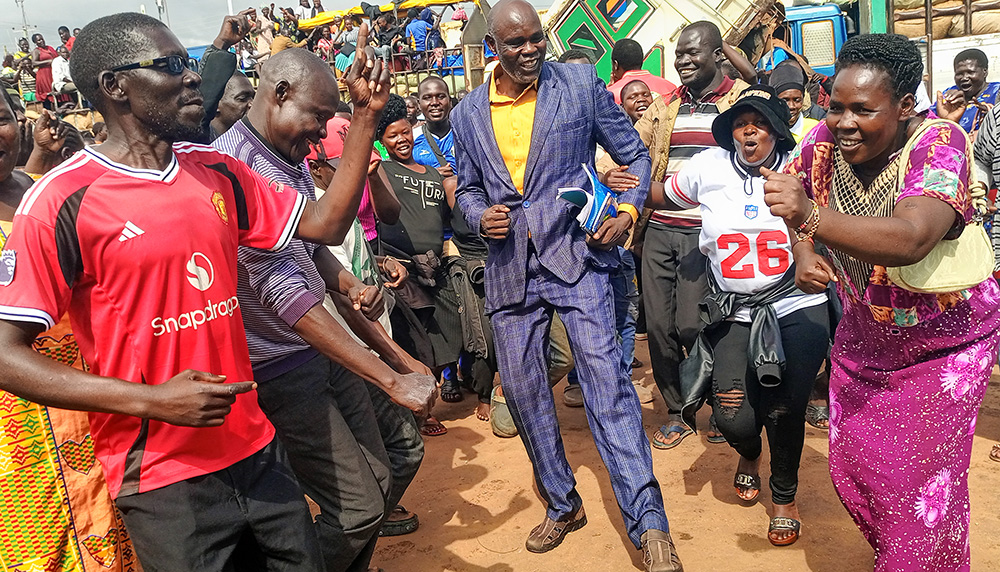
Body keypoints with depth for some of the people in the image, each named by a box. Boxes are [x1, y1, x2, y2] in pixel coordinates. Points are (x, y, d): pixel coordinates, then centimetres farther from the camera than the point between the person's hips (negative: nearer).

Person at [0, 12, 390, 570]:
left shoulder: (218, 172, 5)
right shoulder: (63, 200, -13)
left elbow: (326, 222, 8)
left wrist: (365, 117, 2)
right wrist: (151, 400, -21)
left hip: (256, 448, 6)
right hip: (163, 481, -5)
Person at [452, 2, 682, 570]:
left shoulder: (581, 84, 0)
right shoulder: (468, 114, 8)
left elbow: (635, 154, 7)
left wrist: (628, 208, -10)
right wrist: (480, 216, -2)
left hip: (576, 253, -4)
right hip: (509, 267, 4)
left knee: (606, 378, -13)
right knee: (522, 389, 9)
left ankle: (650, 524, -5)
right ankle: (563, 505, 29)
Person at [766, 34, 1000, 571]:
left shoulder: (939, 143, -26)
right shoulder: (826, 139, -11)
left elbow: (910, 239, -44)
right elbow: (791, 191, 9)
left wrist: (811, 217, -55)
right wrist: (803, 253, -9)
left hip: (942, 344, -5)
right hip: (863, 337, 5)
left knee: (922, 483, -2)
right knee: (850, 469, 11)